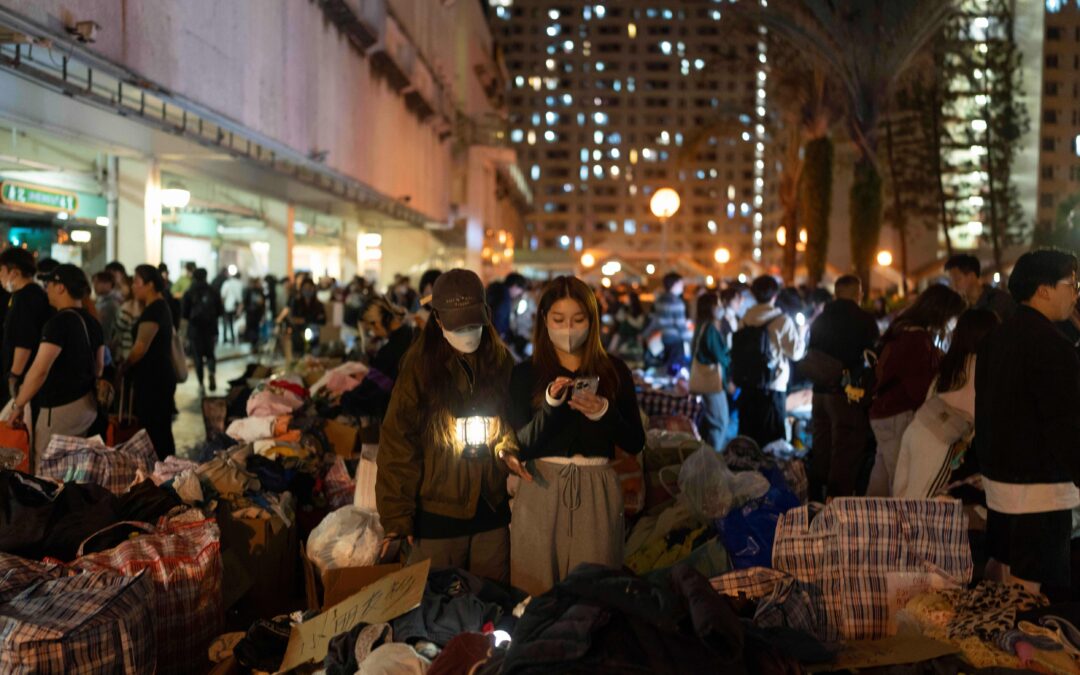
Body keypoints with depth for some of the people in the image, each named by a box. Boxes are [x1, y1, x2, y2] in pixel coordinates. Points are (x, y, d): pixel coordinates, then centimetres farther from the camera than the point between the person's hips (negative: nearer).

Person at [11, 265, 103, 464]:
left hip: (61, 408, -8)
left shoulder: (59, 322, -17)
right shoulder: (92, 322, 9)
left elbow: (40, 370, -21)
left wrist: (19, 405, -13)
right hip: (88, 405, 9)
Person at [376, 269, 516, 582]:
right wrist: (397, 516, -12)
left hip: (492, 512, 3)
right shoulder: (421, 365, -8)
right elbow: (397, 443, -10)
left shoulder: (501, 362, 4)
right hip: (436, 513, -3)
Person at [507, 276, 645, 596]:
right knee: (537, 593, 4)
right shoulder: (526, 373, 3)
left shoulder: (613, 370, 5)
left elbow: (635, 443, 4)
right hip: (541, 489, 0)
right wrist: (550, 405, -18)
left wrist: (604, 413, -14)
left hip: (597, 491, 1)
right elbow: (521, 447, -4)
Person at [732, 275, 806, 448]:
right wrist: (801, 333, 7)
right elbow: (796, 352, -8)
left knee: (747, 435, 11)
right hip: (773, 389, -4)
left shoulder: (745, 320, 3)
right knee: (771, 439, 3)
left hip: (747, 387, 4)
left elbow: (738, 352, 6)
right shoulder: (782, 321, -10)